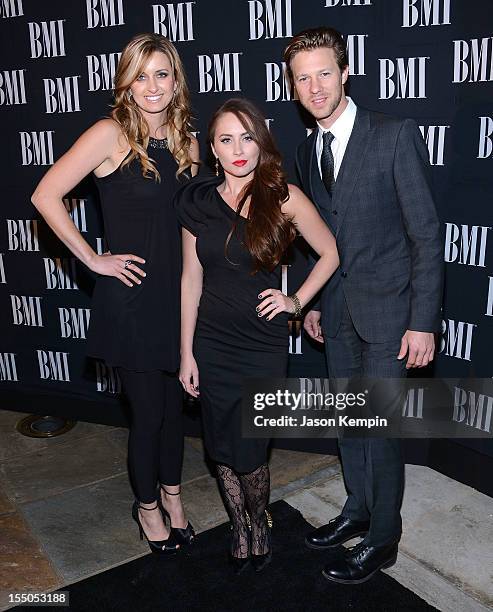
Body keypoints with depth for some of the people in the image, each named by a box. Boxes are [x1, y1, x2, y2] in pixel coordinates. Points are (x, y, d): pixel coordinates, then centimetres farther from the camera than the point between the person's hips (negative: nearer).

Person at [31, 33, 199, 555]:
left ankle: (171, 494, 39)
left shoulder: (186, 144, 6)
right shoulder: (111, 134, -11)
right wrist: (93, 259, -12)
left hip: (177, 293, 5)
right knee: (148, 411, 6)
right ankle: (147, 505, 32)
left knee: (173, 403, 17)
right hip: (130, 295, -5)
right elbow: (46, 195, -14)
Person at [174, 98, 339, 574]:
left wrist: (297, 301, -3)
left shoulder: (283, 197, -6)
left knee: (248, 453, 1)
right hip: (211, 343, 3)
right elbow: (191, 277, 3)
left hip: (263, 344, -2)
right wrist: (186, 352, 3)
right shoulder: (197, 201, 1)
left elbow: (331, 253, 5)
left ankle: (259, 522, 33)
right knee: (222, 450, 12)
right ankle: (239, 528, 37)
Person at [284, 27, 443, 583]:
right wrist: (313, 302, 14)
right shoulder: (307, 151, 8)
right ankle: (358, 509, 37)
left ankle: (382, 538, 21)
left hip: (387, 306, -6)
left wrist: (423, 320, -16)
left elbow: (426, 233, -13)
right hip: (338, 310, 6)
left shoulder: (396, 135, -12)